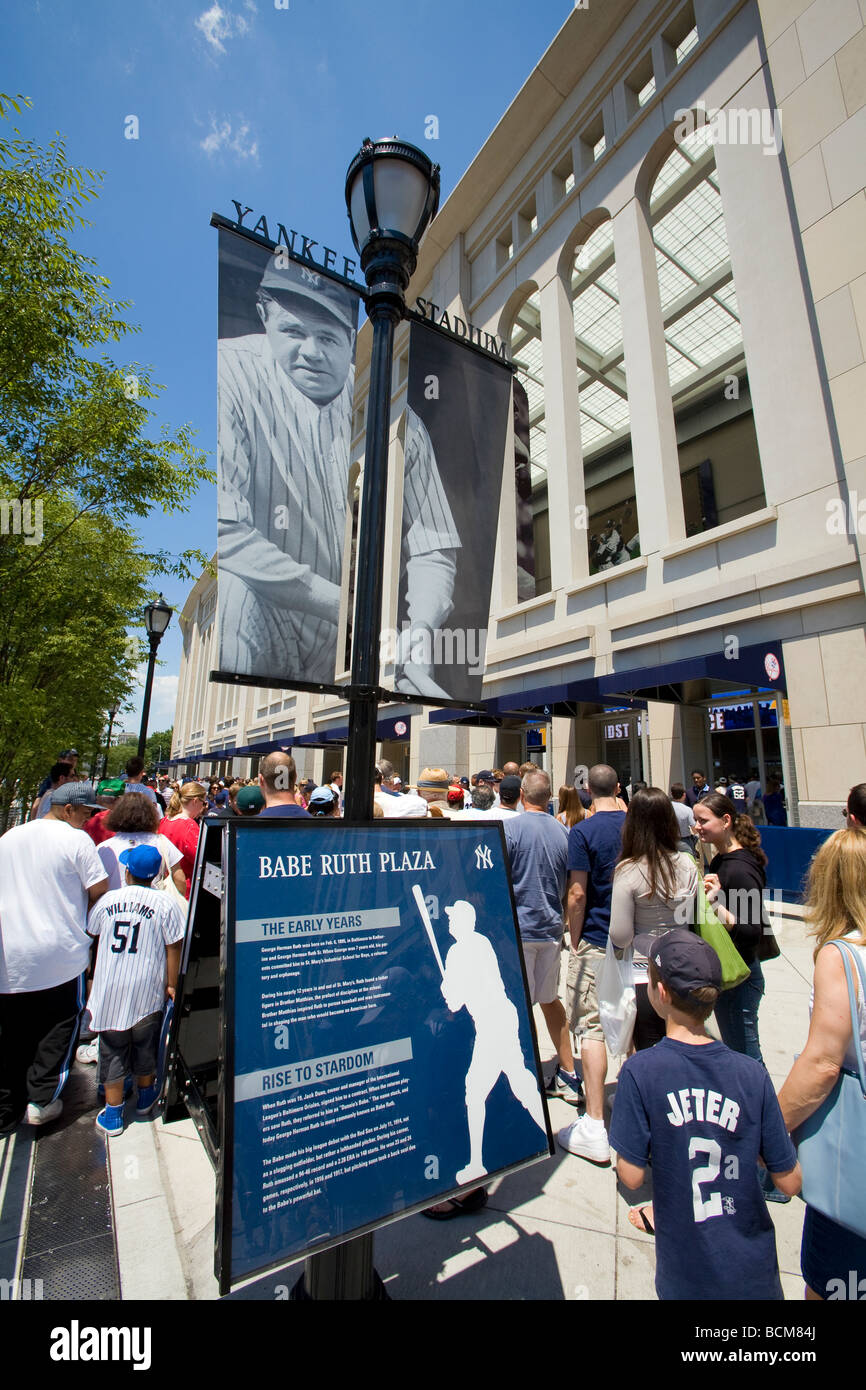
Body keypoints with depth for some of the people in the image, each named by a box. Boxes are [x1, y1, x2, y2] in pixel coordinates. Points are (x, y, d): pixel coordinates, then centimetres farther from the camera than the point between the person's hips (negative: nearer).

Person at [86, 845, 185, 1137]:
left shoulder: (108, 899, -2)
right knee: (144, 1046, 17)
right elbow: (173, 948, -9)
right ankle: (145, 1097, 37)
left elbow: (91, 933, 14)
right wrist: (171, 984, 4)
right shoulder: (166, 904, -11)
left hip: (109, 991, 1)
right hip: (147, 992, -1)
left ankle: (113, 1115, 20)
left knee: (113, 1051, 14)